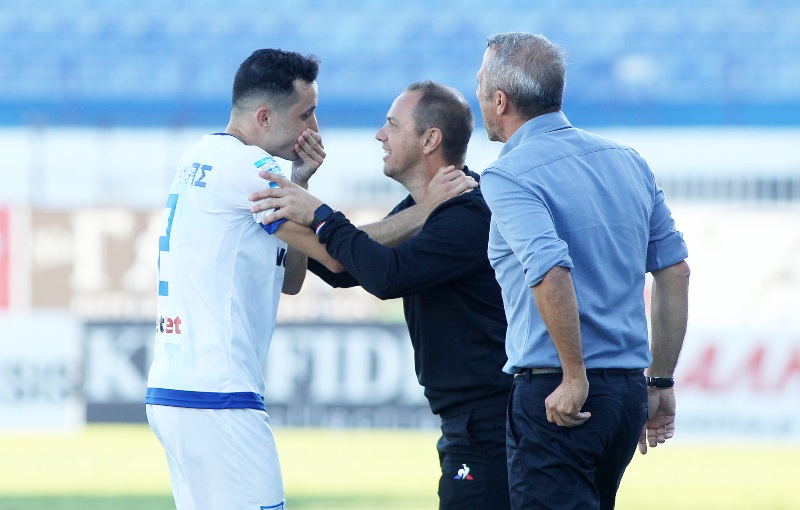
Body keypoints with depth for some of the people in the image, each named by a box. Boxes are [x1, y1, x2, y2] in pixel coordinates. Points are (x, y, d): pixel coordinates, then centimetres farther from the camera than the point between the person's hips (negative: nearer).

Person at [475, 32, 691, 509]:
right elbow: (675, 269, 13)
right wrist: (661, 382, 17)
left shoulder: (509, 175, -10)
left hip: (555, 397, -8)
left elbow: (552, 272, -26)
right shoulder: (627, 161, 13)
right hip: (628, 389, 8)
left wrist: (575, 380, -18)